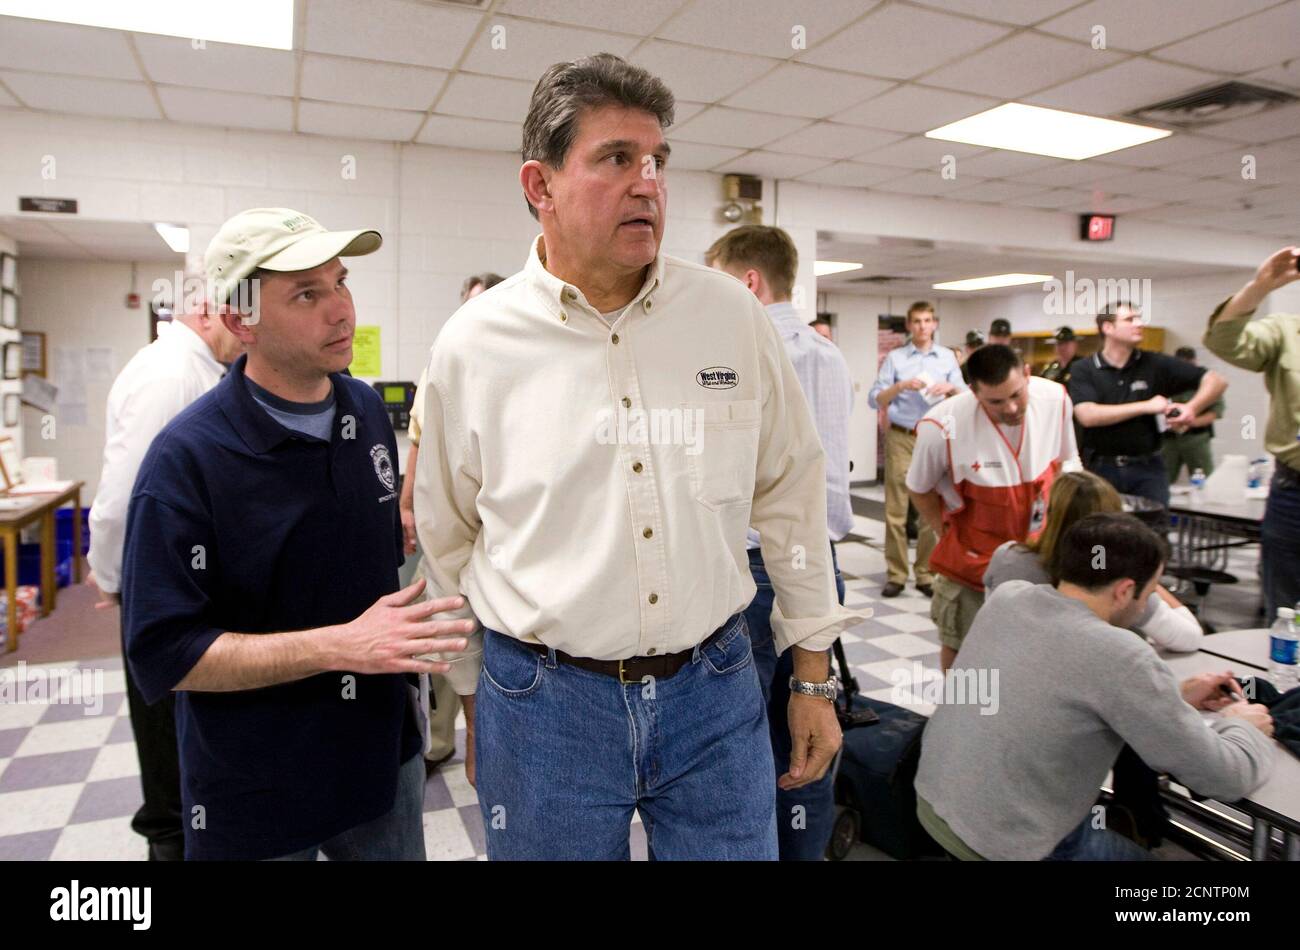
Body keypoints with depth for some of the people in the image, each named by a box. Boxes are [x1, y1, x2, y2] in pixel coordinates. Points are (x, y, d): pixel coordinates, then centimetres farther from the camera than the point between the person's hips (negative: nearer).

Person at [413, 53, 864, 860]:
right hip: (543, 702, 0)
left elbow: (790, 493, 4)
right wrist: (474, 696, 13)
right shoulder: (472, 344, -6)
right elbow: (448, 544, 6)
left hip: (716, 688, 2)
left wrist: (814, 674, 7)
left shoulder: (732, 314, -3)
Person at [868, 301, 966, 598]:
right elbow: (875, 399, -1)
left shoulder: (947, 357, 11)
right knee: (896, 508, -3)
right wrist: (900, 386, -16)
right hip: (901, 438, -1)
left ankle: (926, 573, 11)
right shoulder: (894, 357, 6)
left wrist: (950, 388, -10)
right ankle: (896, 574, 5)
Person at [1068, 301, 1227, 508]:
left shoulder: (1156, 364, 2)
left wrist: (1192, 408, -16)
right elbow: (1088, 415, -17)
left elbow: (1216, 380, 4)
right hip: (1102, 467, -1)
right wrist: (1146, 406, -15)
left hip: (1147, 469, 2)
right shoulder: (1083, 370, -3)